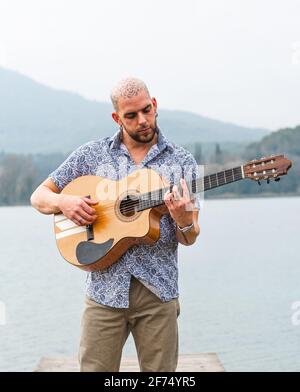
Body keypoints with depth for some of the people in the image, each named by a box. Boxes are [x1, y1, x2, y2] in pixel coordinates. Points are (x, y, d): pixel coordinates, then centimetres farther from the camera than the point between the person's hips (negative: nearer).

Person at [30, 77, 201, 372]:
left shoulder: (181, 161, 4)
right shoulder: (91, 154, 6)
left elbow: (189, 239, 3)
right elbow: (39, 196, 11)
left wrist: (184, 220, -21)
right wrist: (63, 202, -10)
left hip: (158, 291, 0)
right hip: (105, 289, 0)